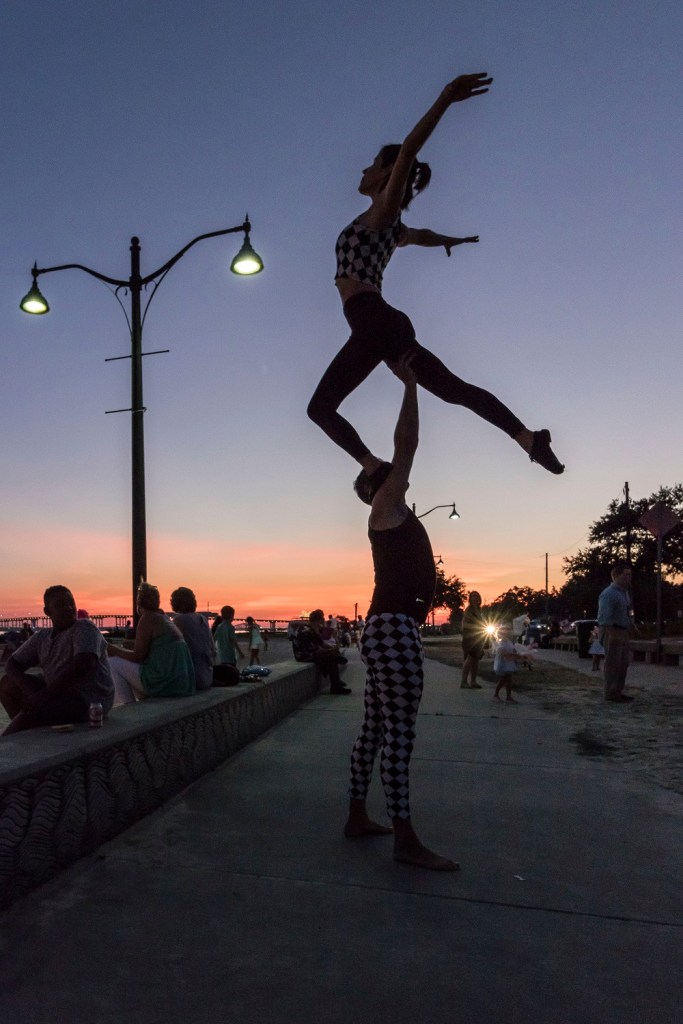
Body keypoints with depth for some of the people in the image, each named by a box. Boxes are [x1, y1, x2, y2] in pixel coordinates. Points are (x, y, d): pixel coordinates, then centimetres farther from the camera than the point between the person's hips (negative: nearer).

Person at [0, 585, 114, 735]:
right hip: (58, 692, 8)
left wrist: (44, 695, -29)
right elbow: (12, 664, 11)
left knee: (33, 710, -28)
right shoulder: (42, 637, 9)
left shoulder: (85, 628, -12)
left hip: (89, 700, -8)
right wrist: (28, 689, -10)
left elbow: (84, 664, -27)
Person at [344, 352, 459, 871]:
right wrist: (410, 384, -2)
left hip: (389, 628, 10)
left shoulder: (394, 515, 22)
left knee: (376, 728, 12)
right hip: (394, 628, -10)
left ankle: (358, 816, 20)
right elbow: (407, 445, -7)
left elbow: (404, 450, 28)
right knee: (399, 733, -9)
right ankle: (406, 837, -6)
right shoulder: (385, 508, -3)